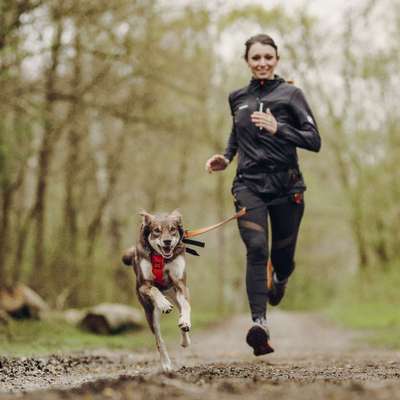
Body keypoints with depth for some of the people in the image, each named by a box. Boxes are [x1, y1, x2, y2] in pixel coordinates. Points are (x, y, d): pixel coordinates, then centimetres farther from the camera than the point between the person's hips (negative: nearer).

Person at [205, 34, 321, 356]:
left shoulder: (290, 94, 1)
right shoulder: (238, 98, 11)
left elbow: (315, 141, -6)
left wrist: (278, 129, -18)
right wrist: (227, 157, 13)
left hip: (286, 185, -1)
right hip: (249, 184, 1)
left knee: (283, 255, 9)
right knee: (257, 248, -20)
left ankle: (280, 281, 48)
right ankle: (259, 324, -30)